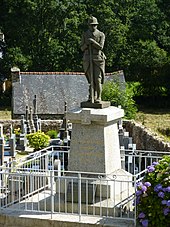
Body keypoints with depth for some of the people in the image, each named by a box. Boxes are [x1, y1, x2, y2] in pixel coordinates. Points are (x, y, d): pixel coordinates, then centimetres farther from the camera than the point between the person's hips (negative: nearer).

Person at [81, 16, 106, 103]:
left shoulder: (101, 35, 2)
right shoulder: (85, 34, 8)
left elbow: (100, 47, -10)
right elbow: (82, 48, 5)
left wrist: (93, 42, -24)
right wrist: (87, 44, -15)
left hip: (98, 59, -2)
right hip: (88, 60, 2)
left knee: (98, 79, -7)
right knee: (91, 80, 4)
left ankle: (98, 98, -1)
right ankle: (92, 96, 13)